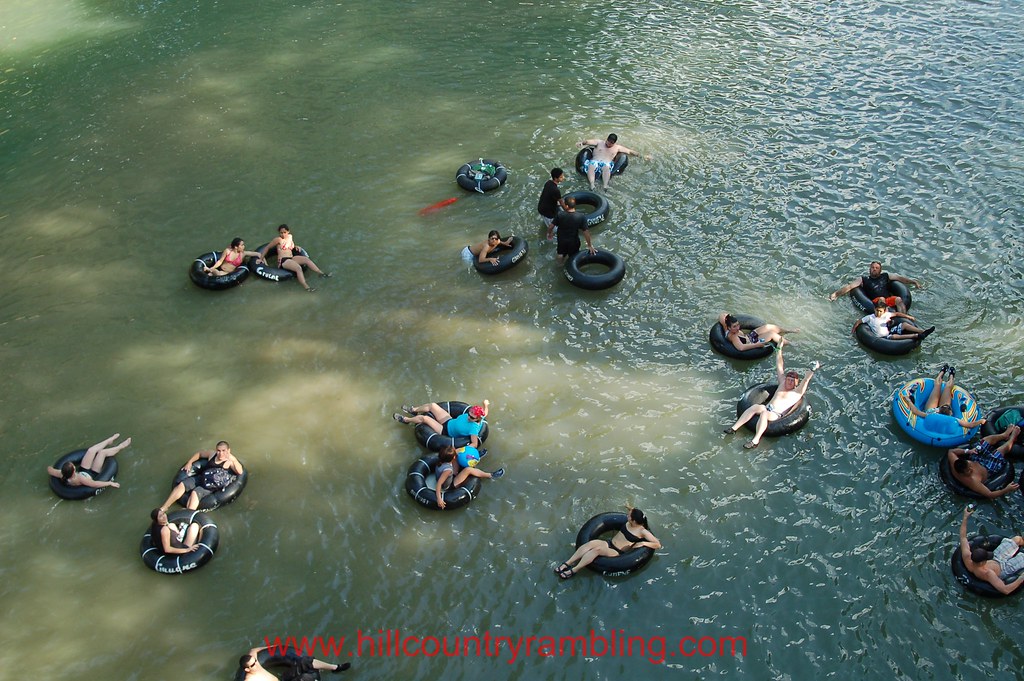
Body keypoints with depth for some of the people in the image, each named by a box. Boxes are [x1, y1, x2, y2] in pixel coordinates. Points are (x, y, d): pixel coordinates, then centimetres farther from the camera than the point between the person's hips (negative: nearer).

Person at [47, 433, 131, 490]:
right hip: (92, 474, -5)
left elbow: (49, 469, -15)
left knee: (91, 450, 5)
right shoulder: (79, 478, -47)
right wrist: (110, 483, -40)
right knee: (102, 452, -4)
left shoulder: (62, 475, -32)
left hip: (83, 470, 5)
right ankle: (120, 447, 27)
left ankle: (110, 440, 34)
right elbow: (95, 484, -46)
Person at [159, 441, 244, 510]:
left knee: (195, 493, -33)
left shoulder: (230, 461, -4)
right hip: (201, 478, 6)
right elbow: (199, 454, 32)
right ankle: (163, 508, -13)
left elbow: (240, 472, -20)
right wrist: (189, 462, 20)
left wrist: (233, 459, -29)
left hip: (211, 486, -6)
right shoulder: (212, 455, 14)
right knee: (182, 485, -16)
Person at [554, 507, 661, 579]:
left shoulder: (642, 531, -13)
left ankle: (573, 570, -31)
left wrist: (643, 543, -24)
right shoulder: (629, 522, 5)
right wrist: (631, 509, 12)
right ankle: (567, 563, -27)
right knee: (592, 543, -27)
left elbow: (658, 545, -16)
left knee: (597, 549, -35)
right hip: (609, 543, 6)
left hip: (617, 552, -6)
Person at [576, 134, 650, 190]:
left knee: (606, 167, -38)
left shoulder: (617, 147, 21)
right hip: (595, 161, 0)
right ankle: (592, 184, -59)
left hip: (607, 163, 0)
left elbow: (630, 152, 20)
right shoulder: (599, 143, 20)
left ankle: (605, 185, -60)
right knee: (591, 165, -37)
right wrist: (581, 142, -13)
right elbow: (588, 142, 10)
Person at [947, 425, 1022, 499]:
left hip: (976, 460, 5)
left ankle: (1005, 434, 47)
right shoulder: (972, 481, -48)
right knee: (1004, 447, 3)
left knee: (987, 439, 12)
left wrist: (967, 451, -23)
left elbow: (951, 451, -13)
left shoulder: (955, 464, -35)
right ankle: (1013, 435, 40)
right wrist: (1006, 490, -47)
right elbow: (989, 495, -42)